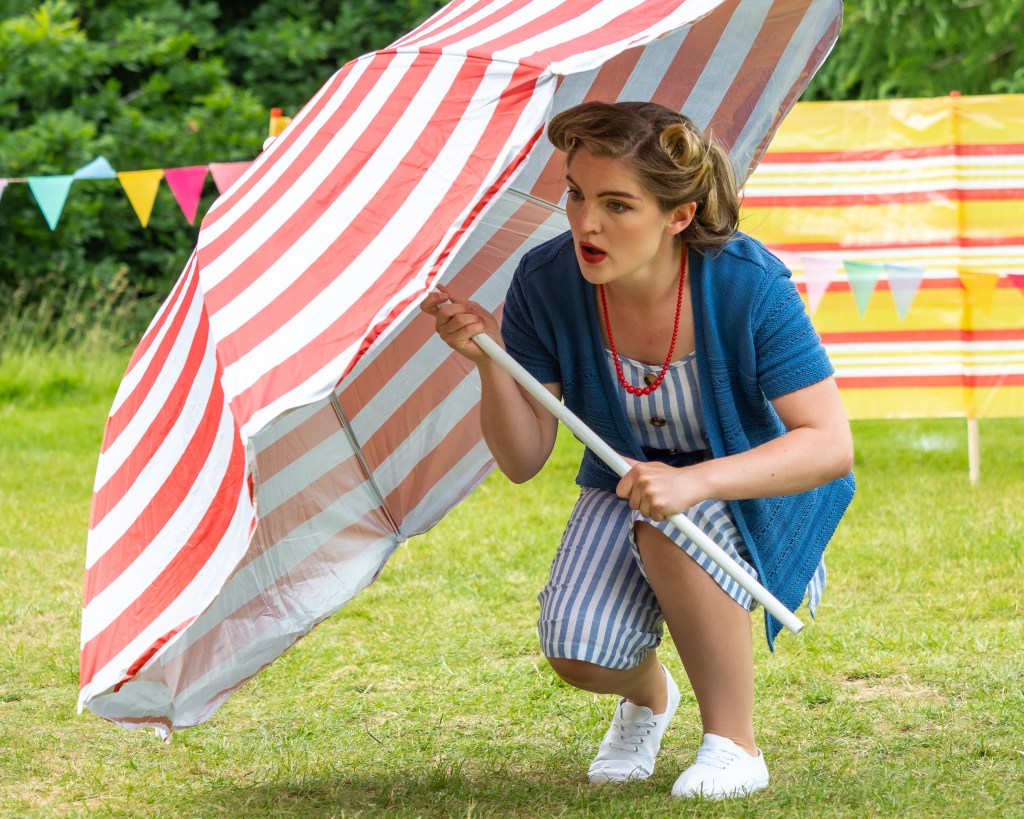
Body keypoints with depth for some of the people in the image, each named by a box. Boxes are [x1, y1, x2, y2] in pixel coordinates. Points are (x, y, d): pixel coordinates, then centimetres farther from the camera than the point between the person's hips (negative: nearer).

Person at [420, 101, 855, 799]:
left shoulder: (747, 285, -29)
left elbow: (831, 445, -31)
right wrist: (491, 361, -33)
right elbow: (523, 462, -13)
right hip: (631, 482, 3)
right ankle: (648, 694, 19)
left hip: (761, 485, -3)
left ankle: (736, 743, -14)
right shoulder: (546, 284, -19)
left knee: (668, 530, -37)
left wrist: (694, 482, -45)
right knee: (578, 654, -22)